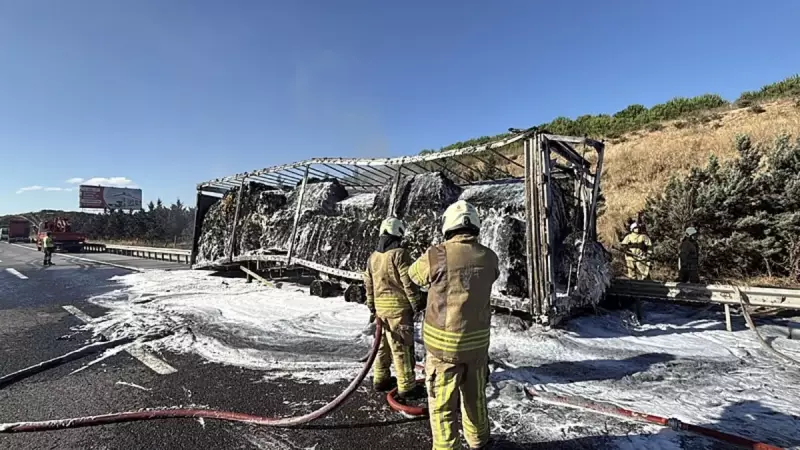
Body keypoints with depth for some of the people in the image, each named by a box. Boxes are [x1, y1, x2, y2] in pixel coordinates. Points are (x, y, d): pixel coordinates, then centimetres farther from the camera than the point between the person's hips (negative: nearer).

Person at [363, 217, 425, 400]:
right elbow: (409, 283, -15)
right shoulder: (400, 254, -14)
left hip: (380, 306, 7)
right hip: (398, 306, -7)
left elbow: (368, 285, 14)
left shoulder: (373, 257, 10)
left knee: (383, 344, 18)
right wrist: (417, 305, -6)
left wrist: (372, 308, 23)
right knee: (402, 347, -1)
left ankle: (380, 379, 28)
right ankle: (407, 387, 5)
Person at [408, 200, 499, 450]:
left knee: (442, 403, 11)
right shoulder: (489, 257, -7)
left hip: (444, 342, -4)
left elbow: (414, 274, 2)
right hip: (477, 340, 5)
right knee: (475, 396, 25)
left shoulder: (436, 256, -19)